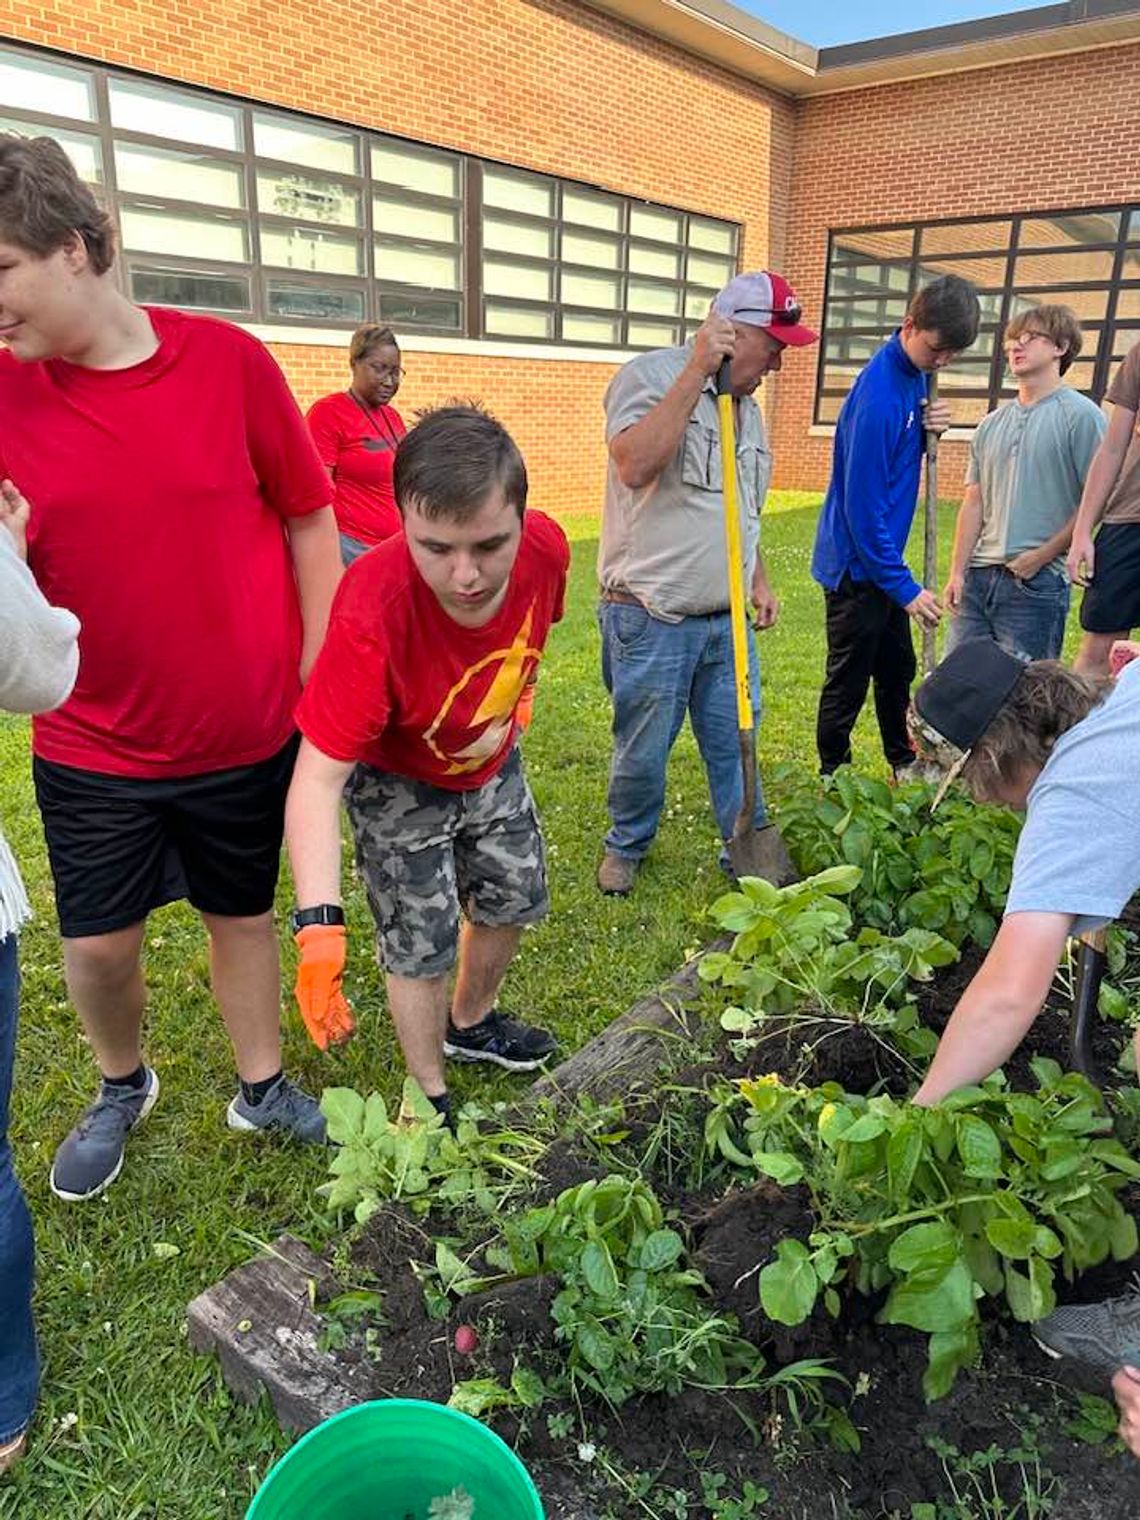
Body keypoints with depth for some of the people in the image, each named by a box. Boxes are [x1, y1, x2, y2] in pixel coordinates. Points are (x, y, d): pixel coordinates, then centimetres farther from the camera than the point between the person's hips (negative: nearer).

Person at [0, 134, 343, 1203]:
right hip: (94, 746, 1)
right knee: (97, 942, 11)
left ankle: (260, 1088, 39)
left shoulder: (227, 361, -8)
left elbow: (308, 520, -1)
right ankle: (121, 1087, 42)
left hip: (249, 732, -1)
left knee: (242, 915, 16)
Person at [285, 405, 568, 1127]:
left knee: (512, 900, 20)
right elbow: (318, 778, -40)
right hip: (396, 781, -5)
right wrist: (320, 926, -47)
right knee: (421, 949, 1)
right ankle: (430, 1099, 29)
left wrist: (511, 716, -3)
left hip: (492, 763, 6)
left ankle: (471, 1023, 50)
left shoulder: (545, 548, -27)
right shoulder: (373, 612, -41)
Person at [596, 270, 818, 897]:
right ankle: (627, 846, 30)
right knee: (643, 751, 7)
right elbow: (635, 466, -27)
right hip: (651, 616, -6)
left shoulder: (747, 405, 17)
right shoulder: (651, 375, -8)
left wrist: (759, 581, 22)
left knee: (734, 742, 12)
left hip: (726, 618, 7)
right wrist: (697, 369, -24)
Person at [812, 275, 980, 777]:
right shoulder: (878, 395, -24)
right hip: (856, 563, -9)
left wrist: (928, 428, -8)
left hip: (883, 556, 9)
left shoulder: (915, 373, 3)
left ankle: (904, 763, 38)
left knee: (898, 669, 21)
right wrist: (905, 588, -19)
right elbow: (863, 508, -24)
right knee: (848, 684, 3)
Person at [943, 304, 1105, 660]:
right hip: (977, 577, 6)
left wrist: (1041, 556, -10)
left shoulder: (1080, 416, -2)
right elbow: (974, 503, 14)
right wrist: (957, 572, 6)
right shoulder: (990, 425, 16)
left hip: (1037, 581, -5)